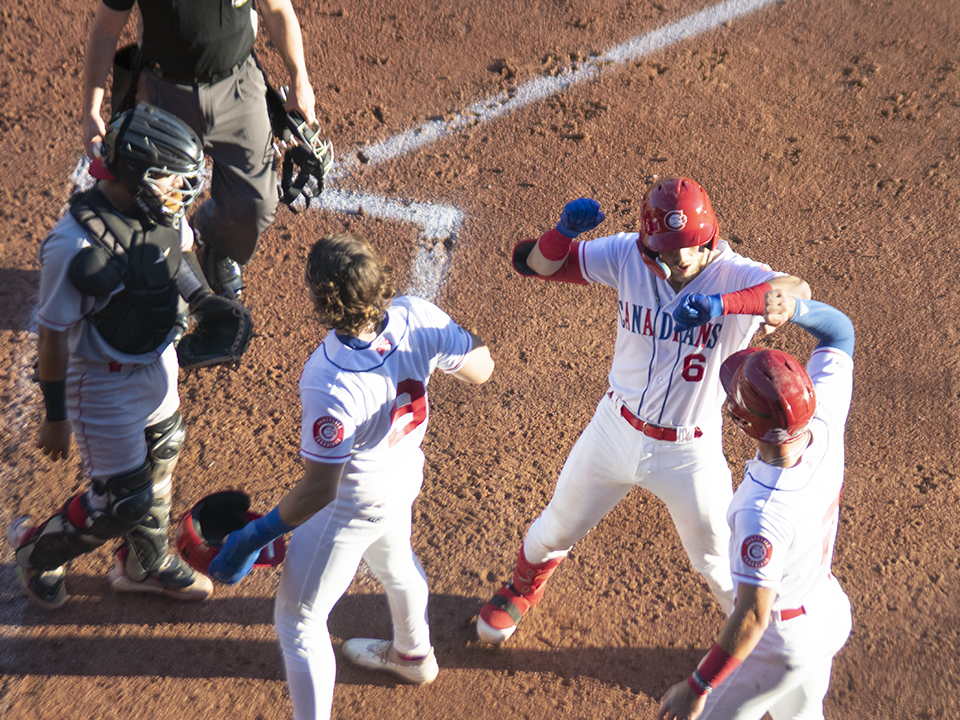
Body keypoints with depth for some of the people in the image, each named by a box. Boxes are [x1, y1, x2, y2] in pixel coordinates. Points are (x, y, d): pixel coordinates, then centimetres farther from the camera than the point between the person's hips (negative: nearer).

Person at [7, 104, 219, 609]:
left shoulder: (163, 208, -12)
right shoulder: (74, 245, -33)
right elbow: (52, 336, -22)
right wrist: (55, 415, -14)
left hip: (158, 360, 8)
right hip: (101, 382, -8)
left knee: (157, 466, 24)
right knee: (124, 499, 2)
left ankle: (144, 566, 51)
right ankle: (35, 547, 33)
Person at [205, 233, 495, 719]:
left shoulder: (331, 386, -41)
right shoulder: (417, 318, -25)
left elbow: (319, 489, -31)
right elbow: (480, 369, -9)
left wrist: (255, 536, -19)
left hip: (353, 504, -8)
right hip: (406, 472, 8)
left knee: (297, 620, 14)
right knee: (394, 561, 38)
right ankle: (413, 655, 65)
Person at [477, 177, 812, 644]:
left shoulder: (735, 277, -24)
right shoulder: (626, 256, -16)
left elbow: (796, 291, -45)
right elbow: (532, 264, -16)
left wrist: (721, 303, -60)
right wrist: (566, 230, -37)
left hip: (688, 453, -3)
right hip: (615, 430, 3)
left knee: (721, 569, 14)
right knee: (556, 530, 22)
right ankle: (523, 589, 56)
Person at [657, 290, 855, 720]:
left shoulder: (763, 513, -41)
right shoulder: (825, 420, -22)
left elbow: (752, 619, -30)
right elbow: (838, 330, -7)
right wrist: (793, 308, -27)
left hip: (782, 638, -7)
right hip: (830, 609, 7)